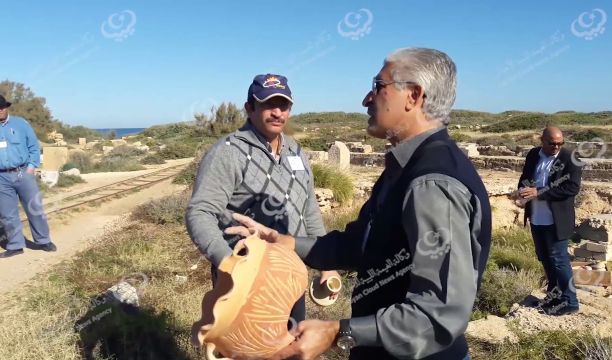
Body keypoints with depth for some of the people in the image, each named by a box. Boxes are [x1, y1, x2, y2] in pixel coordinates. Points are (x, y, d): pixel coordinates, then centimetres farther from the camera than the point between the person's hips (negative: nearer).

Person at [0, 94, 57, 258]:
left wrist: (31, 167, -5)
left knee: (35, 208, 3)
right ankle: (15, 246, 19)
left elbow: (34, 147, 4)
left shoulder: (20, 123, 2)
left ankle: (43, 241, 16)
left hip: (23, 173, -2)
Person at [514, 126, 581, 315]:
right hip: (536, 218, 6)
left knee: (559, 260, 0)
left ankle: (569, 301, 14)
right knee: (545, 258, 17)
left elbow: (572, 187, -20)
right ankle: (554, 295, 32)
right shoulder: (533, 154, 5)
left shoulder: (570, 159, -12)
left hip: (556, 220, -6)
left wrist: (539, 193, -24)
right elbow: (525, 177, 15)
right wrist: (522, 189, -9)